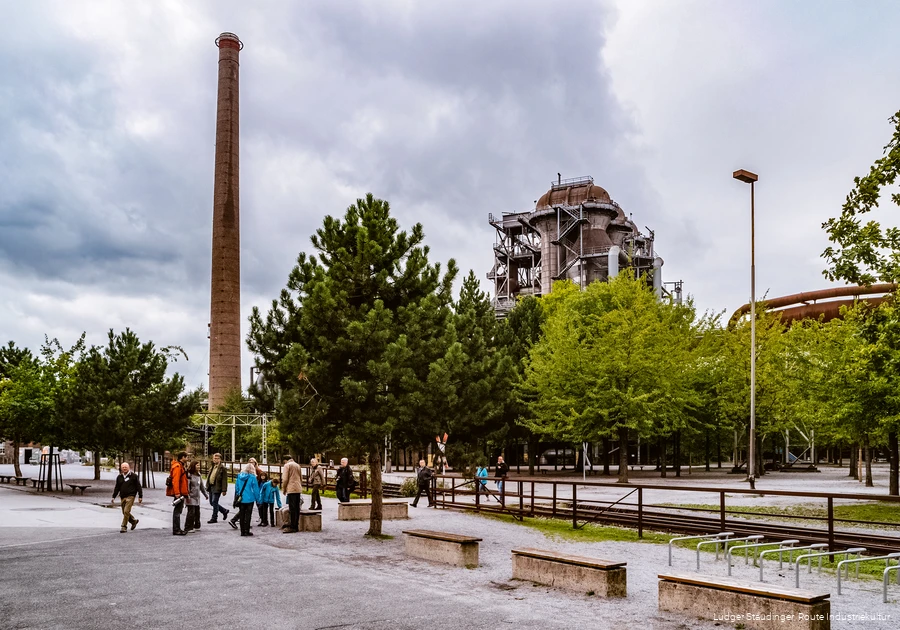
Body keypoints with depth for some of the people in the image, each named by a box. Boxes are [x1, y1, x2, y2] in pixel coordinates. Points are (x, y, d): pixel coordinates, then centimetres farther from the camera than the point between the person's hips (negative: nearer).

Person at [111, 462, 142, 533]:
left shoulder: (133, 476, -2)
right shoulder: (119, 477, 12)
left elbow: (138, 487, -1)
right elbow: (117, 488, 18)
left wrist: (140, 496, -4)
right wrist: (113, 497, 11)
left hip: (130, 496, -6)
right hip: (123, 497, 6)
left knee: (126, 511, -15)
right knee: (124, 512, 10)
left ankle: (124, 527, -9)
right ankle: (134, 521, 33)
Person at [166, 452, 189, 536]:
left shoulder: (180, 466, 19)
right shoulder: (177, 466, -15)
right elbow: (175, 480, -23)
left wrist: (186, 491, 27)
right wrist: (177, 493, -27)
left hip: (180, 492, 11)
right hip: (178, 492, -11)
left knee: (178, 510, 15)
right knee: (177, 511, -7)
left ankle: (177, 529, 22)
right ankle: (176, 530, -5)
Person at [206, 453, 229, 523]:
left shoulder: (222, 468, -11)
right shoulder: (212, 467, 14)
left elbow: (224, 480, -14)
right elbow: (209, 476, 22)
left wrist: (224, 490, -18)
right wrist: (207, 486, 15)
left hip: (217, 488, -9)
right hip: (211, 487, 9)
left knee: (214, 502, -5)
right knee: (212, 502, 13)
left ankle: (214, 518, 5)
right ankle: (224, 511, 29)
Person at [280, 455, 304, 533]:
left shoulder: (287, 466, -3)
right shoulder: (297, 465, 18)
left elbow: (285, 479, -9)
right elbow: (301, 478, 20)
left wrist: (284, 489, 2)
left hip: (291, 489, -6)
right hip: (298, 489, 6)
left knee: (292, 508, -7)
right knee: (297, 508, 9)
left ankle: (293, 527, -8)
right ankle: (296, 526, 11)